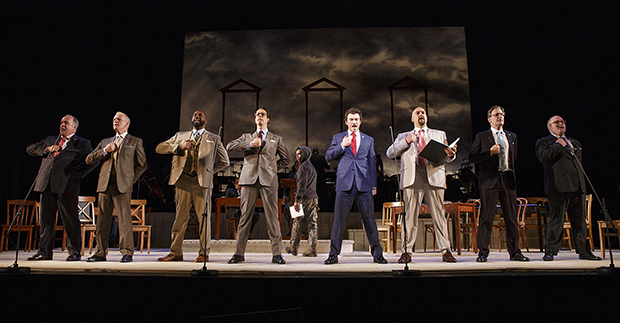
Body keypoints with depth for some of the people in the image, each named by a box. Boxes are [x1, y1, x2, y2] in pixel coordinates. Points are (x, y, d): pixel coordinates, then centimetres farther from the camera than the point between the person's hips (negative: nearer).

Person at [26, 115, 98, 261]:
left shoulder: (82, 143, 9)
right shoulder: (50, 140, 24)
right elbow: (30, 149, 20)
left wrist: (79, 175, -6)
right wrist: (47, 149, 3)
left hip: (67, 185, -5)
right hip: (46, 183, 5)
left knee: (70, 219, -4)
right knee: (46, 219, 8)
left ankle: (75, 252, 4)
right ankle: (45, 251, 17)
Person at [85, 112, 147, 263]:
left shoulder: (135, 142, 13)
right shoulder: (105, 142, 22)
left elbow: (142, 164, 12)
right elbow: (88, 160, 15)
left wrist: (131, 179, 3)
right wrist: (105, 151, 0)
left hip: (122, 185, -4)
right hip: (105, 185, 4)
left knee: (124, 219, -9)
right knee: (102, 219, 5)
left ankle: (127, 253, -6)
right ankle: (100, 252, 12)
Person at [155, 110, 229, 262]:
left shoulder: (213, 139, 17)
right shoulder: (180, 135, 22)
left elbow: (224, 161, 18)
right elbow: (159, 148, 13)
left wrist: (209, 170, 8)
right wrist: (179, 146, -2)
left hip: (202, 181, -2)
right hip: (182, 180, 2)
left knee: (204, 217, -4)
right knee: (180, 216, 1)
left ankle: (204, 253, 2)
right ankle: (176, 252, 7)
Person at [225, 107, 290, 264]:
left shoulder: (276, 139, 21)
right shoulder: (247, 137, 22)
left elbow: (285, 159, 23)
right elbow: (229, 146, 7)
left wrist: (273, 169, 9)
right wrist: (250, 144, -3)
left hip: (269, 180, -1)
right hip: (249, 179, 1)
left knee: (272, 217, -5)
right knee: (245, 216, -1)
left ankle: (277, 254, -2)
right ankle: (239, 253, 3)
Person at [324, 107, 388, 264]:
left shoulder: (369, 140, 17)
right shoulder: (338, 138, 14)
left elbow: (372, 163, 15)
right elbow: (328, 156, 7)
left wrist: (374, 185, 9)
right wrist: (342, 146, -8)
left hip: (364, 186, 1)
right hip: (345, 184, -1)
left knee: (370, 219, 1)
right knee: (339, 220, -1)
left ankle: (377, 254, 11)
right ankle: (333, 254, 8)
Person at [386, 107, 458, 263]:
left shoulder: (440, 134, 24)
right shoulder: (403, 136, 22)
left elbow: (447, 158, 17)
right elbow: (390, 153, 10)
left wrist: (450, 154, -8)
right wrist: (406, 142, -3)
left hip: (434, 176, 1)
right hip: (412, 178, 0)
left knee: (439, 214, -3)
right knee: (409, 216, -4)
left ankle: (445, 251, 1)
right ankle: (406, 252, 0)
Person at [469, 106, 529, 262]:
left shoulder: (512, 136, 19)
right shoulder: (481, 136, 6)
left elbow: (514, 158, 25)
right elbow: (472, 157, -1)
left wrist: (513, 173, 15)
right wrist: (490, 152, -12)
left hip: (508, 179, 4)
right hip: (490, 180, -4)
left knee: (511, 217, 5)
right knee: (486, 217, -4)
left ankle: (515, 252, 13)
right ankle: (483, 252, 1)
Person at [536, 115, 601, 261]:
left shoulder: (575, 143, 25)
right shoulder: (543, 142, 5)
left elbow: (579, 164, 29)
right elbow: (542, 156, -15)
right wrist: (558, 145, -7)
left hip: (578, 188, 6)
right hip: (558, 187, -6)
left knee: (580, 221, 9)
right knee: (556, 220, -6)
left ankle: (584, 251, 18)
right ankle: (550, 251, 1)